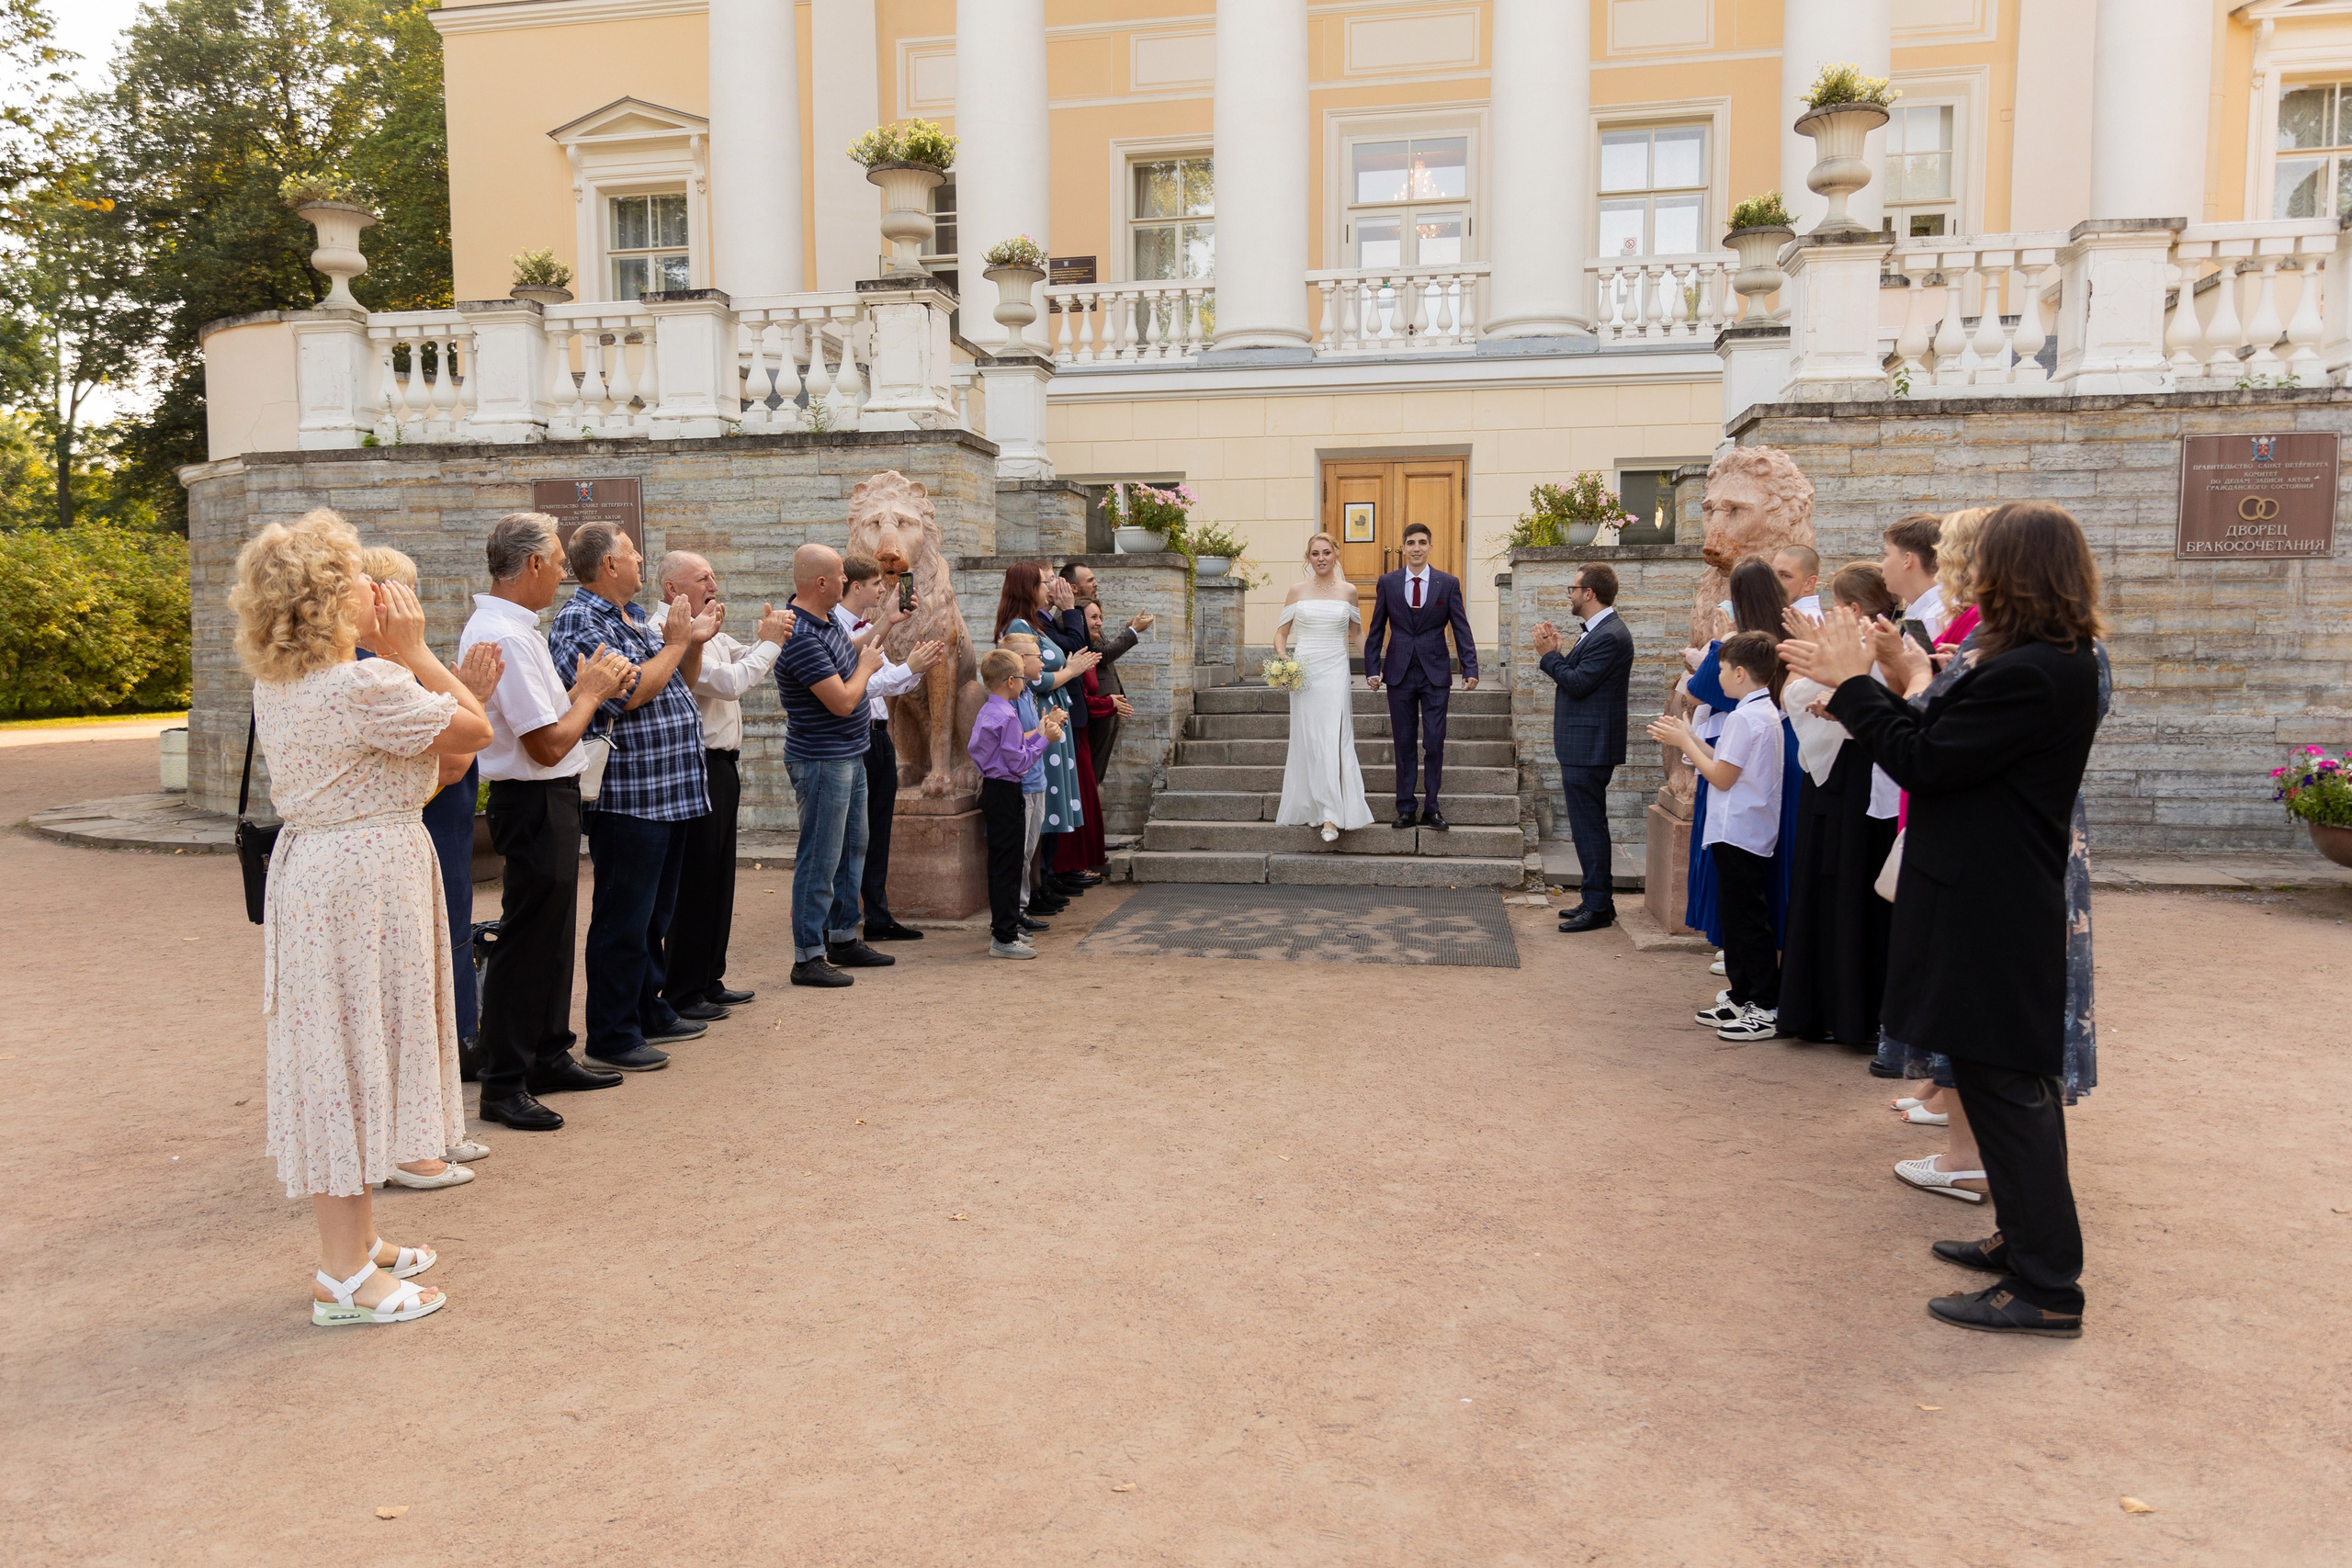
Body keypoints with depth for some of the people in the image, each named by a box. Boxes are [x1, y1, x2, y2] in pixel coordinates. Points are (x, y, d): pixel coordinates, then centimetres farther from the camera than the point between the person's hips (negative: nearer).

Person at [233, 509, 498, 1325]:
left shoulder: (276, 688, 9)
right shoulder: (368, 685, -21)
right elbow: (475, 732, -10)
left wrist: (450, 687, 16)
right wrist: (413, 653, -6)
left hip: (310, 868, 10)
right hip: (367, 880, -10)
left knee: (336, 1057, 17)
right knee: (357, 1053, -2)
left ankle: (355, 1237, 31)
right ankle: (345, 1275, 8)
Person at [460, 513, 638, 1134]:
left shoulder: (499, 625, 12)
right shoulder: (505, 636, -21)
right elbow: (549, 744, -22)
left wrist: (586, 686, 5)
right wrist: (591, 690, -8)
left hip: (547, 800, 11)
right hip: (535, 802, -11)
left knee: (552, 932, 18)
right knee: (527, 937, -4)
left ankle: (549, 1055, 31)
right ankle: (503, 1086, 4)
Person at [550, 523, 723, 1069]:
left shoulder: (636, 617, 16)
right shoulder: (578, 622, -12)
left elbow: (678, 688, 22)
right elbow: (626, 695, -23)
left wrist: (695, 642, 6)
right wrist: (676, 642, -11)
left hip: (671, 793, 9)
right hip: (628, 796, -9)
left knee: (654, 915, 18)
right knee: (623, 922, -3)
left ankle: (651, 1013, 30)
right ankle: (612, 1039, 5)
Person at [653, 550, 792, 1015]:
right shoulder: (668, 633, -15)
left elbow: (745, 661, 25)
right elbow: (730, 682, -22)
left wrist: (765, 635, 5)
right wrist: (769, 643, -9)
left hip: (721, 765, 10)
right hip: (697, 768, -10)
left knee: (719, 880, 15)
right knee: (694, 884, -4)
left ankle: (708, 980, 24)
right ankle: (681, 993, 4)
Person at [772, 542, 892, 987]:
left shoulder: (826, 620, 6)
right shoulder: (801, 637, -24)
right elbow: (843, 701, -25)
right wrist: (866, 665, -7)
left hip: (849, 756, 10)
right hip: (822, 761, -10)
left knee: (852, 848, 18)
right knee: (820, 859, -4)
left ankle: (844, 937, 30)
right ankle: (808, 956, 3)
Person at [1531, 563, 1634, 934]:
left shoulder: (1610, 636, -18)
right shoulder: (1599, 631, 15)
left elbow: (1578, 683, -22)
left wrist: (1549, 654, -10)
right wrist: (1556, 652, 4)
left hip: (1589, 748, -11)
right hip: (1582, 746, 11)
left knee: (1589, 826, -5)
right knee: (1588, 826, 16)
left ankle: (1599, 907, 1)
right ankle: (1596, 900, 24)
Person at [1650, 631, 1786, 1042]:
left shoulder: (1745, 718, -18)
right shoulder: (1766, 712, 12)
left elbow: (1721, 776, -17)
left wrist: (1685, 742, -8)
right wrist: (1689, 738, 12)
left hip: (1739, 834, -10)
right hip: (1745, 833, 10)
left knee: (1748, 919, -5)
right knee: (1737, 915, 16)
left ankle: (1767, 1009, -1)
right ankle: (1743, 999, 24)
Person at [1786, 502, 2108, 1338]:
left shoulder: (2030, 674, -23)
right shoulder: (2057, 664, 10)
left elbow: (1923, 761, -21)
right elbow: (1950, 743, 11)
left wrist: (1854, 682, -12)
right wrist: (1892, 678, 7)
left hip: (1992, 916, -11)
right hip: (1999, 905, 11)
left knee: (2006, 1087, -2)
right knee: (2011, 1084, 20)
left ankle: (2045, 1288, 8)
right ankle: (2028, 1239, 35)